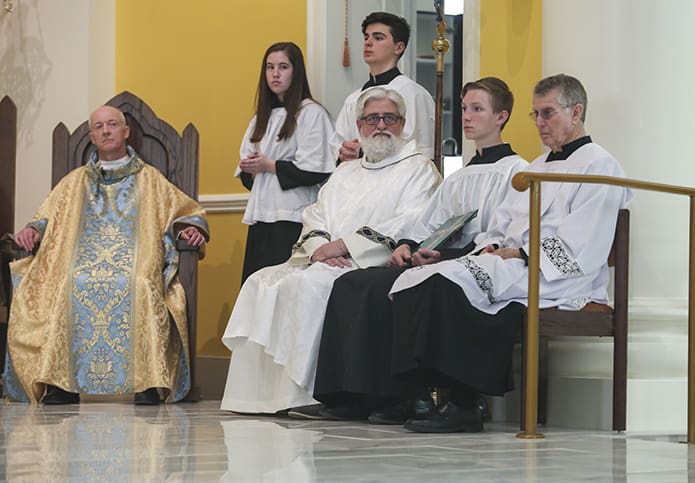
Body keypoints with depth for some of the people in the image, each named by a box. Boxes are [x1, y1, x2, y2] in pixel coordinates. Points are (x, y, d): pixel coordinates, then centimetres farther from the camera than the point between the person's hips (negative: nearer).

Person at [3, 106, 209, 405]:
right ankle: (60, 383, -36)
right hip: (82, 263, 2)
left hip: (135, 268, -2)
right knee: (68, 287, -33)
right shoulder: (77, 181, 26)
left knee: (139, 288, -37)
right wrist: (33, 230, 0)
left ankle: (147, 381, -39)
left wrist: (190, 227, -6)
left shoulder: (149, 179, 20)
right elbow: (48, 218, 22)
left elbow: (188, 211, 17)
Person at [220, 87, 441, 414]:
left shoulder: (418, 169, 5)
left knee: (305, 285, -32)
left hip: (373, 265, -7)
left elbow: (410, 226, -10)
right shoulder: (345, 173, 27)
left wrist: (345, 245, -15)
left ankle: (299, 394, -31)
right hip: (321, 263, 7)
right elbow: (314, 216, 17)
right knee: (262, 282, -15)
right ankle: (255, 393, -17)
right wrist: (319, 247, -8)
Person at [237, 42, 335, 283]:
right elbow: (246, 175, 23)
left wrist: (270, 166, -9)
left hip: (292, 219, -7)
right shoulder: (262, 117, 19)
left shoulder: (312, 113, -5)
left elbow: (316, 170, -13)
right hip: (261, 217, 7)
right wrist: (250, 168, 0)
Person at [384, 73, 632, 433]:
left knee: (448, 282, -30)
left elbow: (577, 250, -11)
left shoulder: (599, 166, 0)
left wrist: (519, 253, -12)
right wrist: (492, 245, 4)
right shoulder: (537, 167, 29)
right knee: (415, 280, -15)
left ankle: (461, 404, -28)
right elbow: (503, 225, 27)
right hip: (507, 264, 9)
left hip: (559, 280, -9)